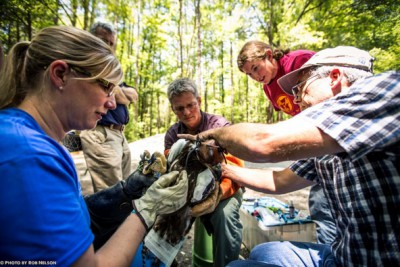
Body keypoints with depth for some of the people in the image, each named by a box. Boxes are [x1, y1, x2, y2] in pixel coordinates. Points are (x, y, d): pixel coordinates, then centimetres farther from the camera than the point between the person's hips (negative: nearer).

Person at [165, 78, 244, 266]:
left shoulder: (220, 125, -15)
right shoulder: (172, 134, -1)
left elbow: (233, 168, -23)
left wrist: (218, 192, -43)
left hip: (224, 190, -3)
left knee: (224, 214, -33)